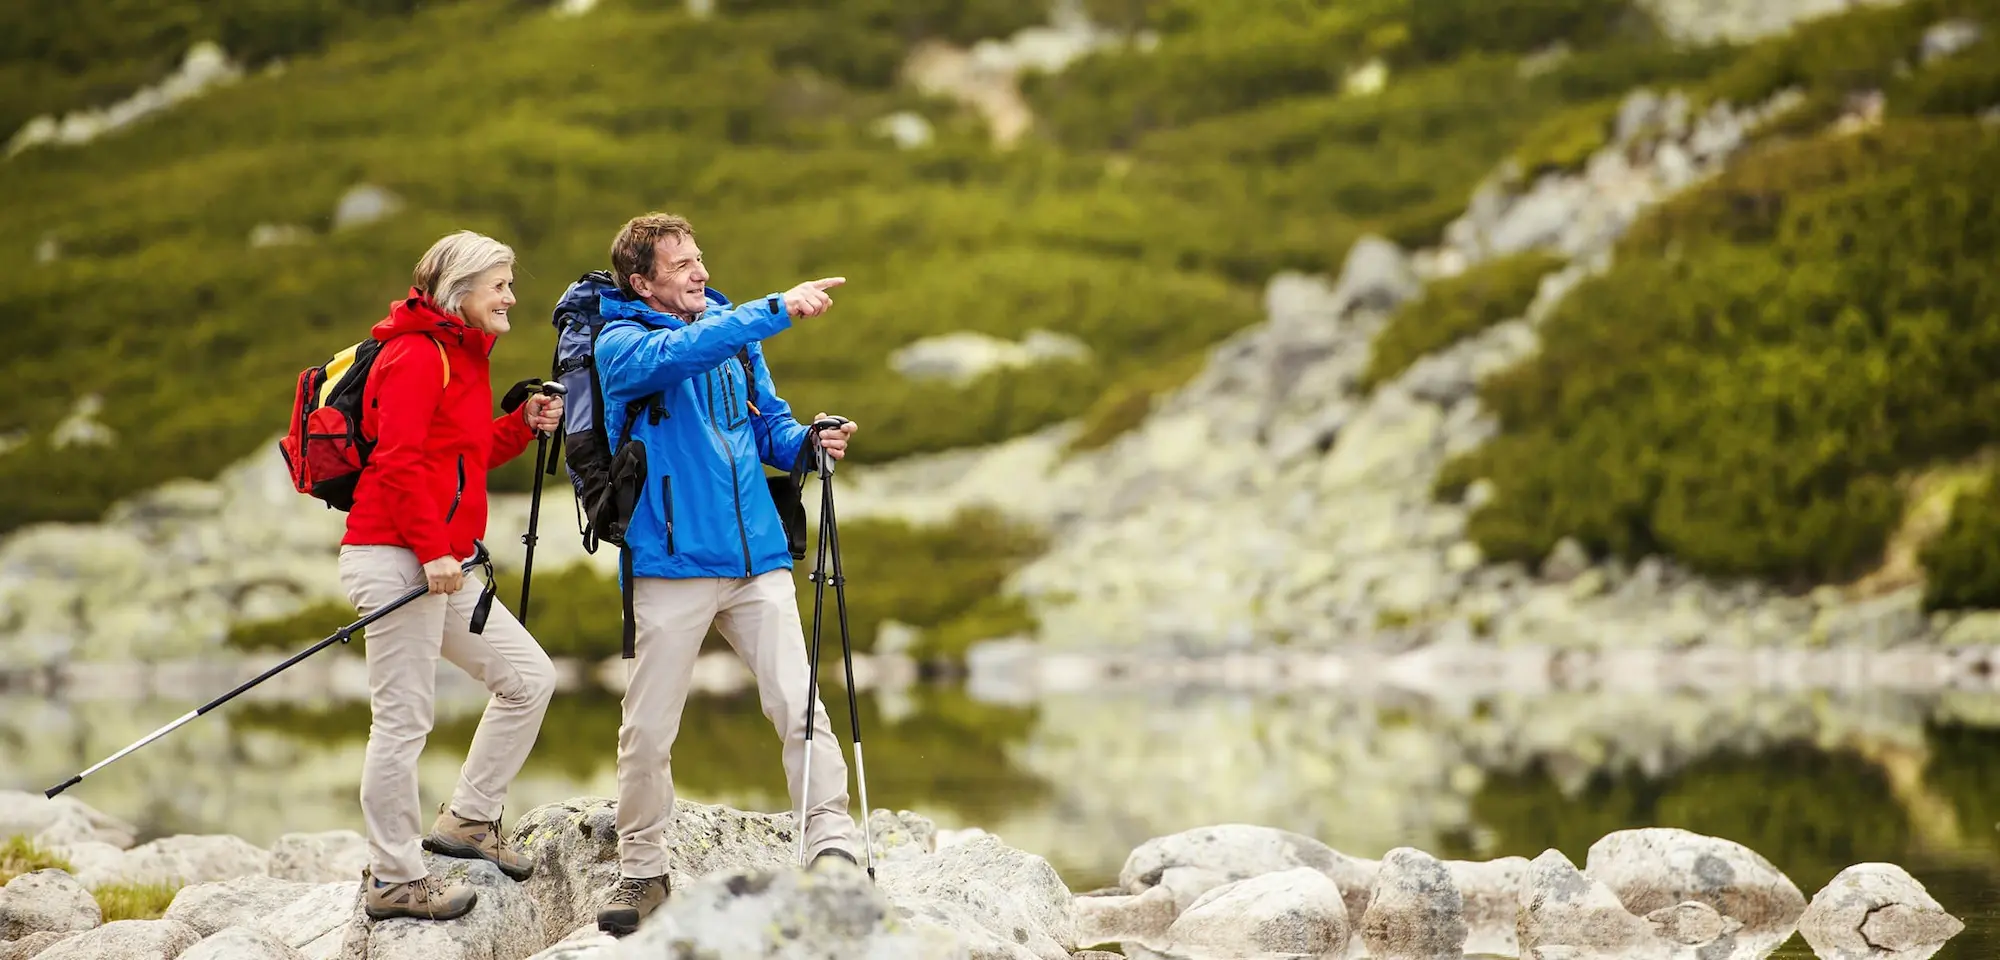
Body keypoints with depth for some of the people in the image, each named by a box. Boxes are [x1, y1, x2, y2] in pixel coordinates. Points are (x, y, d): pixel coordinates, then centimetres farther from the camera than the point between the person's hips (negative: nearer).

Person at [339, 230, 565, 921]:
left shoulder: (465, 358, 20)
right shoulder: (416, 355, -10)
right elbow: (398, 461, -18)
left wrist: (523, 426, 9)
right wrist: (431, 550, -21)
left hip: (443, 564, 10)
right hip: (396, 557, -10)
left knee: (528, 677, 10)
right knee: (404, 718, -7)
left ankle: (468, 819, 20)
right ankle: (393, 880, -1)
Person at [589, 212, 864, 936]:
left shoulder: (734, 334, 13)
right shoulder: (619, 344, -4)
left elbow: (768, 426, 18)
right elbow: (680, 354, -25)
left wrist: (808, 443, -5)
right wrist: (778, 310, -29)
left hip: (757, 560, 4)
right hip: (671, 564, -4)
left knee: (800, 705, -7)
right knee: (648, 732, 3)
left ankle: (834, 846, -6)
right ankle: (641, 871, 18)